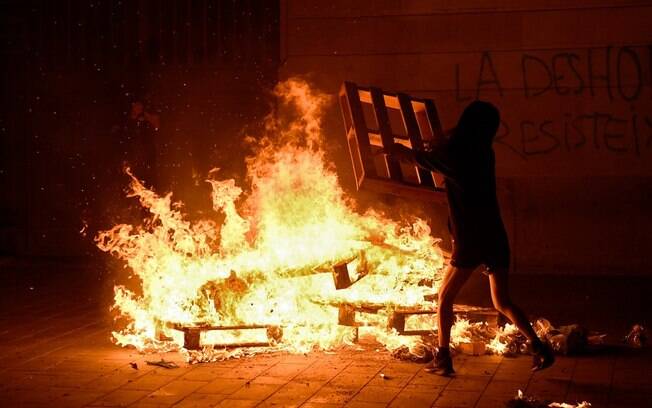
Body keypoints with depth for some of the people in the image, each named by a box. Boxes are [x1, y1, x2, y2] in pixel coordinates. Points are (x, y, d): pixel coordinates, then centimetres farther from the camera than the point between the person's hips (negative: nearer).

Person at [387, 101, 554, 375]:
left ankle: (443, 359, 12)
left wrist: (395, 149, 26)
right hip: (495, 237, 6)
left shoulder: (452, 153, -10)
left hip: (470, 241, -5)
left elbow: (418, 158, 9)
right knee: (502, 302, 15)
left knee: (445, 297, 12)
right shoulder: (484, 153, 8)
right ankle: (538, 346, 2)